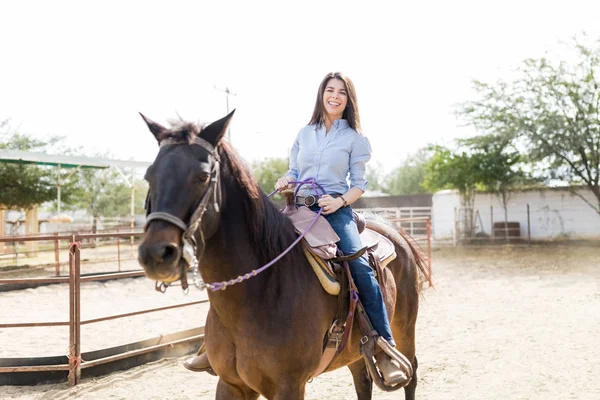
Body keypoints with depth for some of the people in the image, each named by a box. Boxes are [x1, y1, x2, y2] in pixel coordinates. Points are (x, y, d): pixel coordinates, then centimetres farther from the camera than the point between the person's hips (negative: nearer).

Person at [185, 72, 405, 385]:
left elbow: (359, 183, 4)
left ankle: (385, 350, -21)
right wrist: (285, 181, -4)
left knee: (360, 265, -27)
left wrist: (341, 200, -15)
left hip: (335, 209, -3)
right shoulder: (304, 133, 15)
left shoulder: (355, 138, 6)